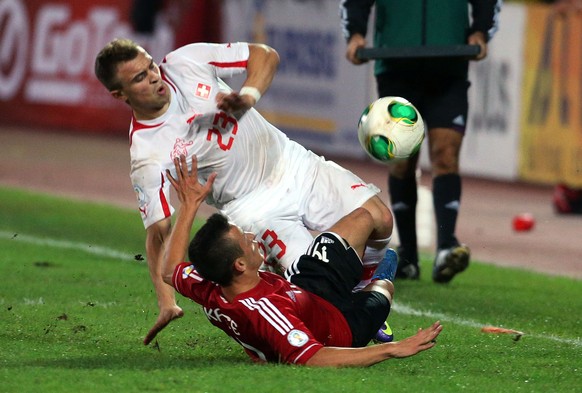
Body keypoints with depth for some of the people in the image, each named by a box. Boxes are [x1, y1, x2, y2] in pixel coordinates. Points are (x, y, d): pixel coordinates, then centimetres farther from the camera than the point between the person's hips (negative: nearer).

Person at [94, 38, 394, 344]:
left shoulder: (186, 62, -9)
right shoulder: (146, 155, -19)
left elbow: (265, 55, -1)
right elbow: (158, 232, -17)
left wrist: (248, 96, -20)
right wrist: (166, 304, -24)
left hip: (295, 165, 4)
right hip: (255, 208, -4)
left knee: (379, 221, -9)